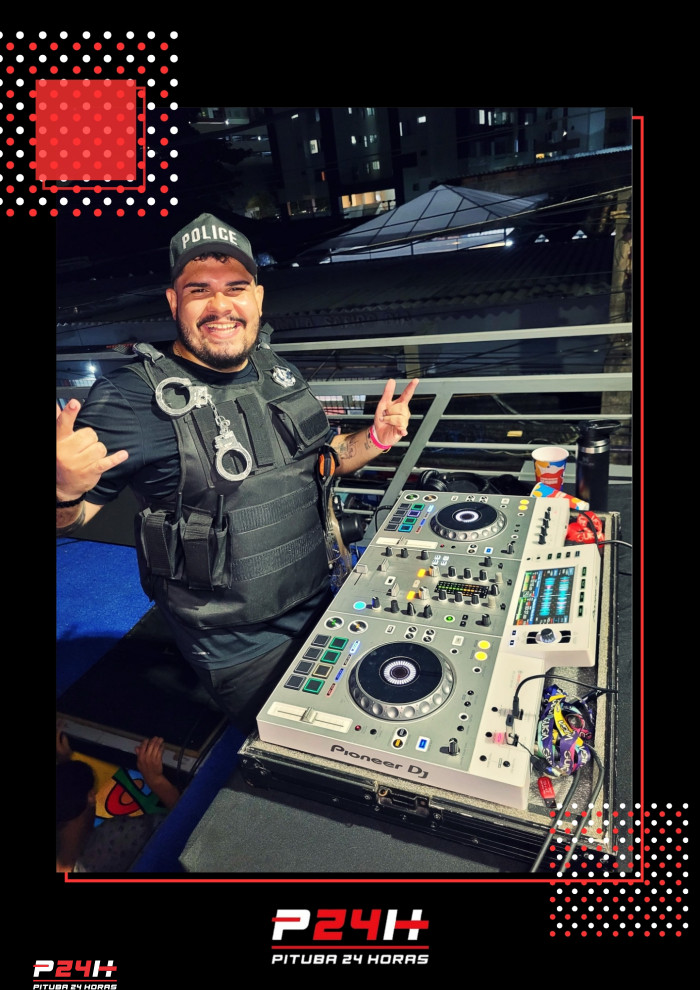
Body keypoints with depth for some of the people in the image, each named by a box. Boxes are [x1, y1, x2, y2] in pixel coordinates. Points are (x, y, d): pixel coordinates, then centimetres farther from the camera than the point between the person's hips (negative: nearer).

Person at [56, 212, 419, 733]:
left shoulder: (279, 372, 1)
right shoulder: (131, 398, -19)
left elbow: (323, 455, 14)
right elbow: (71, 518, -14)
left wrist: (377, 438, -4)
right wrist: (64, 491, -37)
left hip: (320, 605, 6)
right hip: (237, 648, -6)